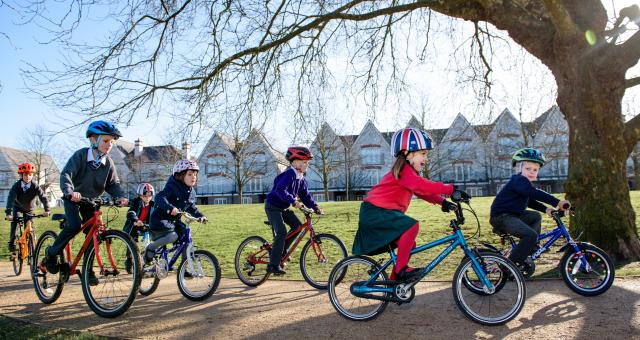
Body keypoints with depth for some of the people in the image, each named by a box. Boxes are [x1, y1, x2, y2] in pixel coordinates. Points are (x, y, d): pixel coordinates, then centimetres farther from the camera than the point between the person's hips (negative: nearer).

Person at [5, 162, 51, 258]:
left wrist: (47, 210, -48)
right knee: (15, 221, -25)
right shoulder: (16, 186, -24)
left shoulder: (35, 186, -23)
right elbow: (11, 199, -35)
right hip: (18, 207, -1)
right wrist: (8, 213, -49)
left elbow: (43, 197, -32)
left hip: (29, 209, 1)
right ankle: (12, 245, -16)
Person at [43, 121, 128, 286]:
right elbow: (66, 174, -28)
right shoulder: (80, 155, -20)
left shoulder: (108, 162, -9)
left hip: (91, 200, 4)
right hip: (73, 198, -4)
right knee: (74, 225, -25)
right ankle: (52, 253, 0)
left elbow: (113, 184, -6)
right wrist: (70, 191, -48)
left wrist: (121, 196, -27)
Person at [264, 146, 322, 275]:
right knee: (281, 233, -19)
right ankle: (273, 265, -12)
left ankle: (282, 250, 15)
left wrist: (315, 207, -6)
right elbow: (280, 190, -38)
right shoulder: (289, 174, -25)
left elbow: (305, 195, 5)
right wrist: (293, 201, -45)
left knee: (298, 226, -1)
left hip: (284, 208, 9)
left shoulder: (301, 178, 3)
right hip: (273, 207, -9)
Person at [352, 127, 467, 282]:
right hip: (375, 212, -10)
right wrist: (451, 189, -33)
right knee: (412, 226, -27)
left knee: (409, 245, 9)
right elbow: (423, 186, -33)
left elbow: (423, 192, 12)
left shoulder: (409, 172, 16)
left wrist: (442, 201, -2)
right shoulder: (404, 171, -18)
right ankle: (401, 269, -17)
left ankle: (394, 281, 20)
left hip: (385, 212, 10)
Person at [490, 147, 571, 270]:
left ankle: (530, 249, 17)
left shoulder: (522, 182, 19)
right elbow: (535, 194, -30)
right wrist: (557, 202, -32)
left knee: (536, 216, 21)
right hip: (501, 217, -11)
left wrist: (546, 209, 11)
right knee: (531, 235, -22)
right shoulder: (519, 180, -15)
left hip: (512, 215, 11)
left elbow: (530, 201, 25)